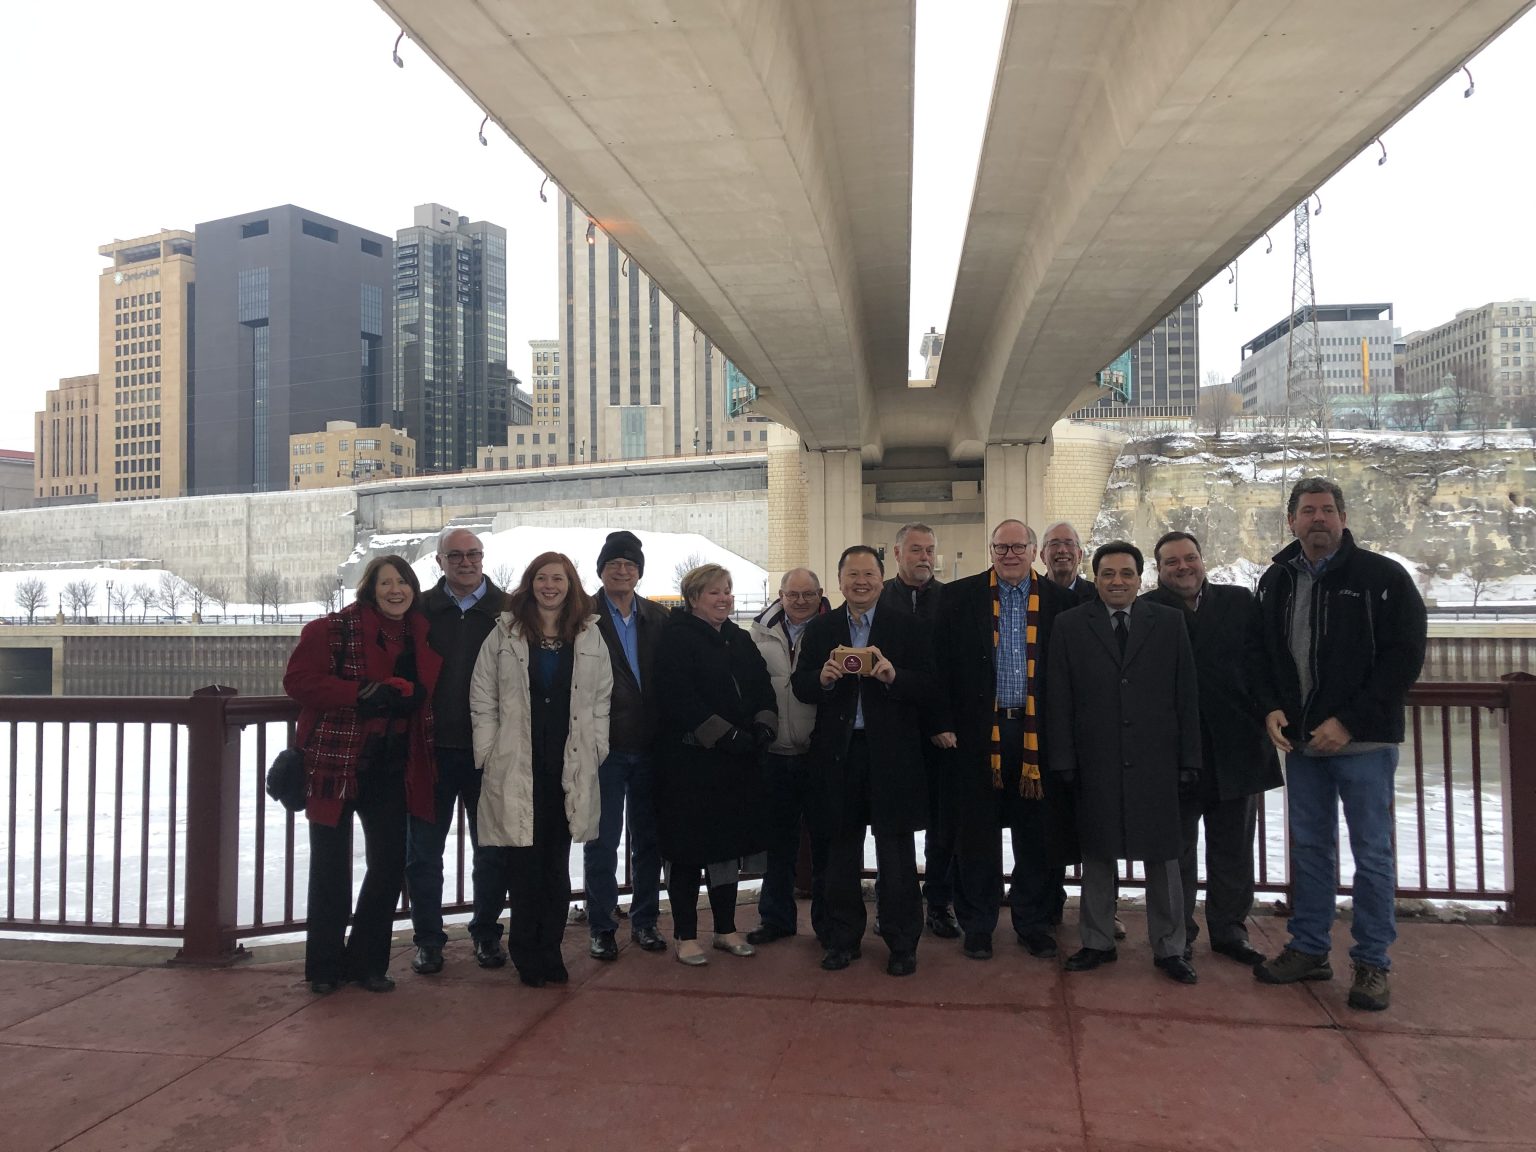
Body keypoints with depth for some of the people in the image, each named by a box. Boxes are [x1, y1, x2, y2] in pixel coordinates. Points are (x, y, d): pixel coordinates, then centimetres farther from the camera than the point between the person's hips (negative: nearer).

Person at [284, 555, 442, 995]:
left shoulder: (422, 636, 8)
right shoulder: (334, 629, -8)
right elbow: (298, 679, -16)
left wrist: (408, 695, 1)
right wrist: (360, 693, -23)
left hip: (392, 769, 5)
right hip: (336, 763, -4)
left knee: (390, 864, 7)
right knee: (331, 868, 7)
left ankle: (368, 962, 23)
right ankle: (324, 967, 22)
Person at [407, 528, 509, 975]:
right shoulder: (421, 609, 3)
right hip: (432, 748, 0)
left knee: (492, 849, 11)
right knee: (423, 850, 8)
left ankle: (486, 933, 27)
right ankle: (428, 939, 22)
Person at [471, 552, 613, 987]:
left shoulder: (589, 635, 8)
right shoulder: (505, 633, 3)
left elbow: (601, 699, 10)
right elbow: (482, 698, 3)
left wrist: (594, 750, 3)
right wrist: (489, 753, -3)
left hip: (570, 768, 2)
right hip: (516, 768, -2)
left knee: (557, 863, 9)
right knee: (522, 862, 1)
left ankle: (550, 949, 21)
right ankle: (525, 952, 16)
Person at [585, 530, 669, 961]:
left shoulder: (658, 618, 8)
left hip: (649, 745, 4)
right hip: (604, 746, -3)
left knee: (648, 839, 12)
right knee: (601, 841, 4)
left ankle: (644, 921, 27)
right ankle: (601, 928, 18)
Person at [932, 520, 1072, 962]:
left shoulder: (1057, 601, 3)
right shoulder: (960, 597, 1)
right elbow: (942, 664, -1)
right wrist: (944, 723, -6)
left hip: (1037, 733, 1)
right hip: (979, 730, -1)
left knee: (1036, 833, 10)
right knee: (977, 832, 7)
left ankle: (1033, 922, 26)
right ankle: (977, 925, 21)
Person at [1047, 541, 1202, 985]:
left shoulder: (1169, 623, 5)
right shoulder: (1071, 626, 3)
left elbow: (1186, 696, 4)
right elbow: (1059, 698, 1)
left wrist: (1189, 761, -1)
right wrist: (1064, 760, -4)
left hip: (1155, 761, 0)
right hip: (1095, 763, 0)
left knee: (1163, 856, 8)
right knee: (1096, 855, 10)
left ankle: (1168, 949, 21)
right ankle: (1097, 942, 24)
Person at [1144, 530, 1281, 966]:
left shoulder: (1240, 602, 5)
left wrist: (1264, 718, -5)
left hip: (1236, 748, 3)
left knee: (1233, 849, 14)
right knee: (1176, 851, 8)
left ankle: (1230, 929, 29)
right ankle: (1177, 935, 21)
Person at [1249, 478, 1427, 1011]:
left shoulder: (1383, 577, -7)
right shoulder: (1276, 581, 7)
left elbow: (1405, 657, -10)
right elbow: (1259, 652, 14)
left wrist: (1349, 722, -15)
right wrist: (1271, 708, -4)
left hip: (1364, 741, -4)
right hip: (1300, 739, 5)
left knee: (1372, 854, 3)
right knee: (1309, 847, 13)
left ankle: (1372, 963, 16)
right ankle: (1308, 950, 25)